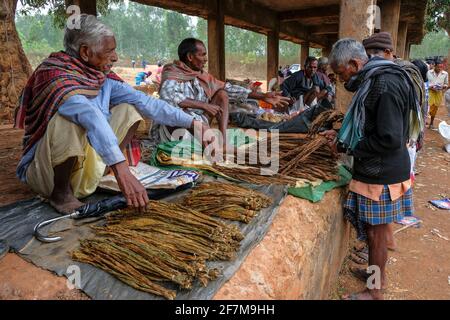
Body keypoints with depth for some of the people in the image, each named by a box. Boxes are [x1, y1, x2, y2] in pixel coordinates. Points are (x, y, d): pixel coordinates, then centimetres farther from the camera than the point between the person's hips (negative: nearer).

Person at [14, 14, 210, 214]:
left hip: (87, 169, 7)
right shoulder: (53, 74, -23)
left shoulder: (103, 77, -2)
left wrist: (191, 122, -5)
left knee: (128, 110, 2)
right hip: (44, 173, -6)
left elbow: (145, 102, -1)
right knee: (67, 120, -36)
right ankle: (61, 191, -11)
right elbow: (89, 116, -40)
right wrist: (121, 170, -54)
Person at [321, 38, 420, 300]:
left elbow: (389, 139, -26)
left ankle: (375, 291, 24)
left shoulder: (384, 85, -22)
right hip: (377, 171, 9)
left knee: (375, 232, 5)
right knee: (373, 229, 21)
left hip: (381, 175, -9)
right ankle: (378, 274, 40)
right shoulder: (374, 80, 10)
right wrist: (342, 135, 9)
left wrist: (347, 147, -17)